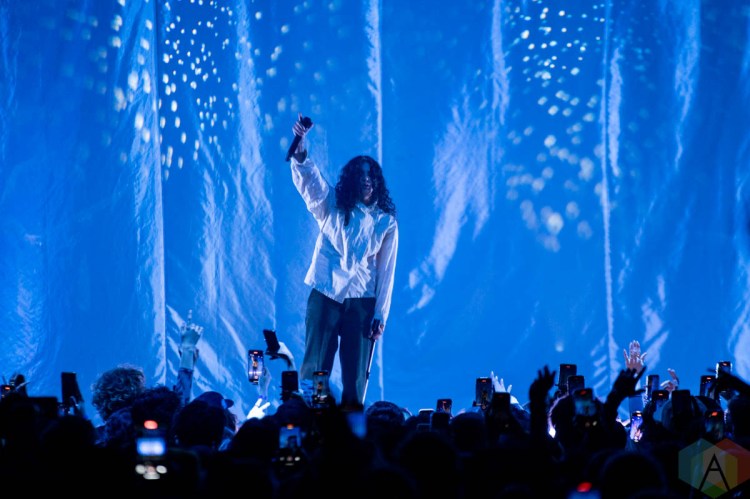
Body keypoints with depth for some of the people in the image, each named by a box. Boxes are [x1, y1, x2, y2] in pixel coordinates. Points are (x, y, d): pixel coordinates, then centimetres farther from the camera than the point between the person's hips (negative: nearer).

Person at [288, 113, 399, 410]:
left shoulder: (386, 222, 7)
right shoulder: (332, 206, 5)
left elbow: (386, 272, 6)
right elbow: (308, 179, -14)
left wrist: (380, 315, 0)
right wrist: (300, 152, -34)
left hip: (361, 302, 1)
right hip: (325, 295, -1)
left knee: (355, 376, 2)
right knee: (315, 367, -3)